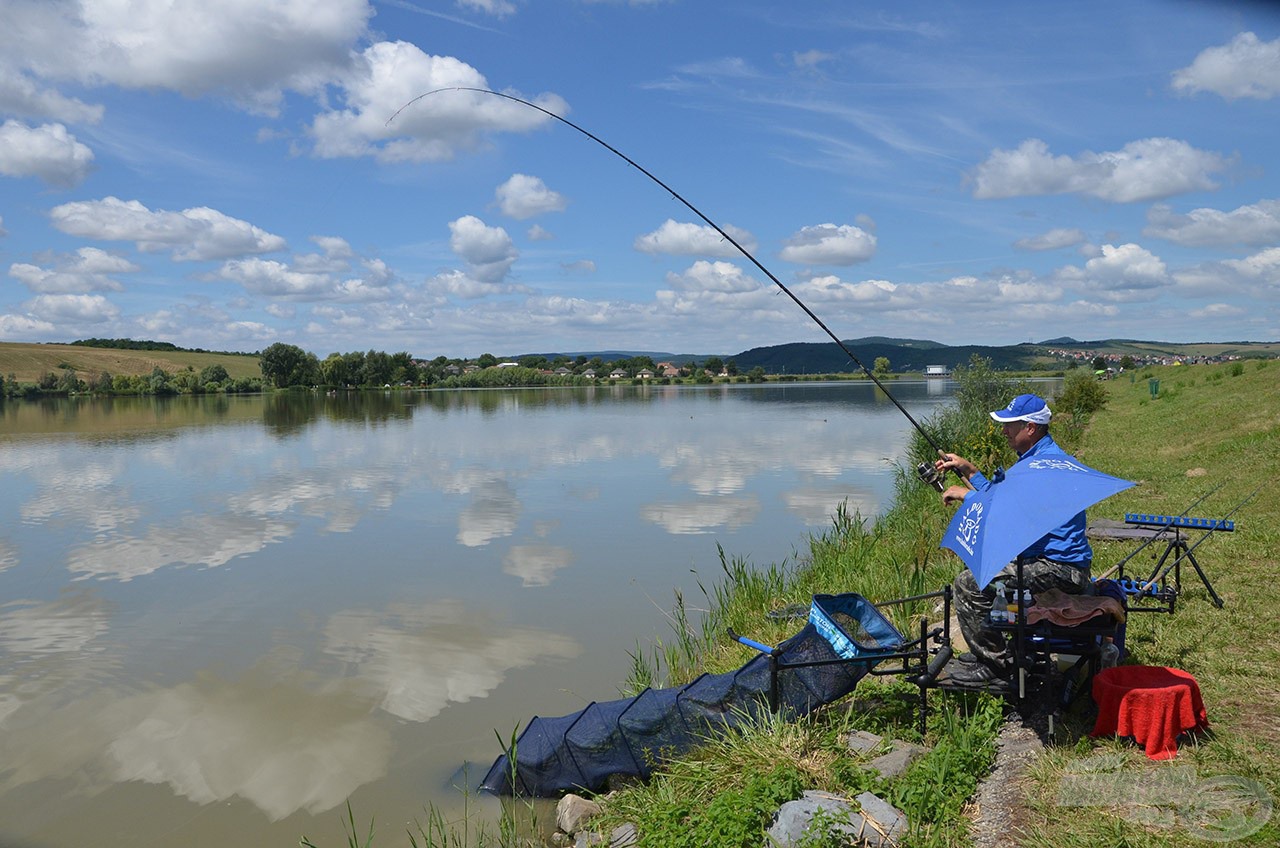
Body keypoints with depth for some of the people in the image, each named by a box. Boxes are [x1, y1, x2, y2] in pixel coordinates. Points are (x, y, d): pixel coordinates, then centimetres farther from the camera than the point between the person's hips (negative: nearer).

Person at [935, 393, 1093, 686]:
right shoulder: (1035, 457, 15)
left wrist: (967, 494, -15)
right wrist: (968, 470, 15)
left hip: (1059, 569, -12)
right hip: (1049, 560, 12)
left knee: (969, 584, -19)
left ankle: (997, 665, -5)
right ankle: (986, 650, 32)